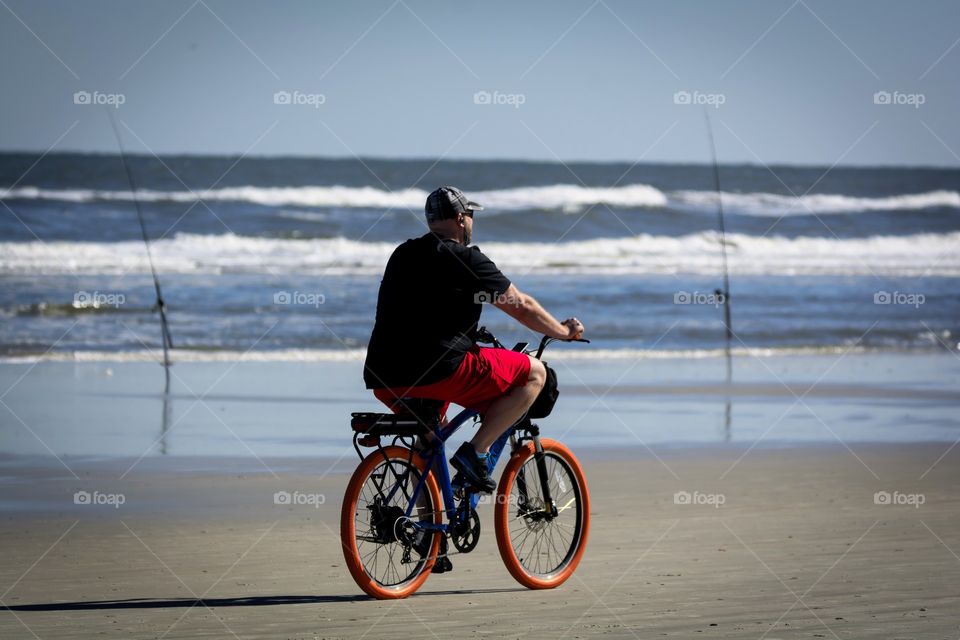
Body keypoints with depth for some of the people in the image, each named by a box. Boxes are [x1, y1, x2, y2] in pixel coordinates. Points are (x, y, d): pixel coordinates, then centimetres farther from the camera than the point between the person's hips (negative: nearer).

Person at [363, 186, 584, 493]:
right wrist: (564, 331, 20)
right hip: (439, 371, -8)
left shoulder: (402, 255, 19)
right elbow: (522, 307, 3)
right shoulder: (466, 259, -2)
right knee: (534, 373, 4)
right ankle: (474, 452, -4)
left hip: (384, 381, 8)